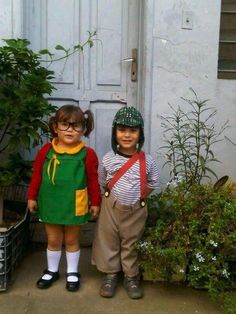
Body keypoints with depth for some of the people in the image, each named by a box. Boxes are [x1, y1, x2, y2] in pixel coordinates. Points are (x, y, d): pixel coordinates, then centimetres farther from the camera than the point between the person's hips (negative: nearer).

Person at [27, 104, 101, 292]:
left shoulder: (87, 154, -10)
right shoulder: (46, 151, -5)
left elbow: (93, 180, -4)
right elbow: (37, 175, 3)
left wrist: (95, 202, -1)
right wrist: (32, 197, 4)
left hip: (74, 205, -1)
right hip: (50, 204, 2)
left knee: (71, 240, 14)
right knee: (53, 240, 15)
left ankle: (72, 272, 32)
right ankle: (52, 270, 35)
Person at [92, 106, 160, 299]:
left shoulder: (147, 160, -8)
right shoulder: (108, 158, -7)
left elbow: (153, 182, 5)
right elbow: (102, 181, 7)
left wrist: (140, 196, 1)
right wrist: (113, 195, 1)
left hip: (136, 209, 0)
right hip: (112, 207, 1)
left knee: (131, 243, 12)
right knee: (109, 241, 10)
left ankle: (131, 277, 27)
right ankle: (111, 274, 26)